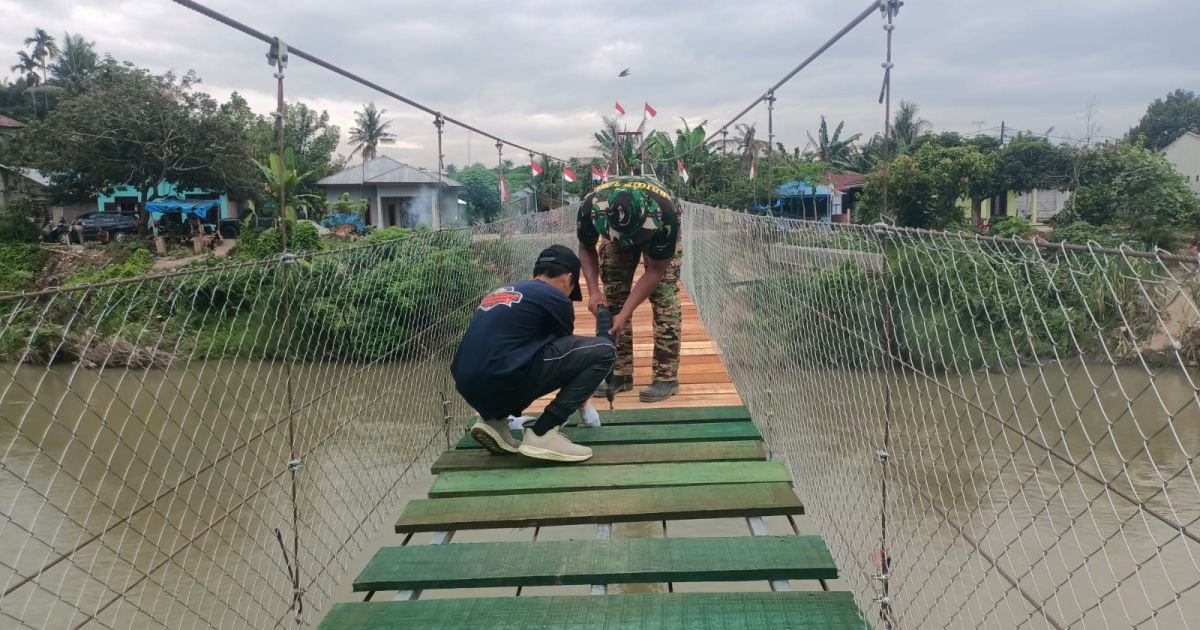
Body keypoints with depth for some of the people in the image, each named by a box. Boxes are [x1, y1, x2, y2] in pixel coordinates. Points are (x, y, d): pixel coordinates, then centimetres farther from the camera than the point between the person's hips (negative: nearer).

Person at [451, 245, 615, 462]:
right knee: (603, 350, 0)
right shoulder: (554, 297, 5)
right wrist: (579, 396, 40)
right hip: (502, 383, -8)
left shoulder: (501, 292, 26)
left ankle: (493, 420, 14)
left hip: (470, 389, 8)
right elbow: (568, 352, 21)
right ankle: (542, 434, -4)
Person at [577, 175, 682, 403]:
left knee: (664, 299, -16)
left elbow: (655, 271, -31)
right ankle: (619, 373, 6)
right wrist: (593, 291, -28)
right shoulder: (591, 207, -38)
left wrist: (624, 314, -36)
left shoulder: (664, 213, -44)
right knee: (612, 298, -4)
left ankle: (667, 376, -10)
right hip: (615, 234, 3)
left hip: (658, 232, -2)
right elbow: (586, 248, -15)